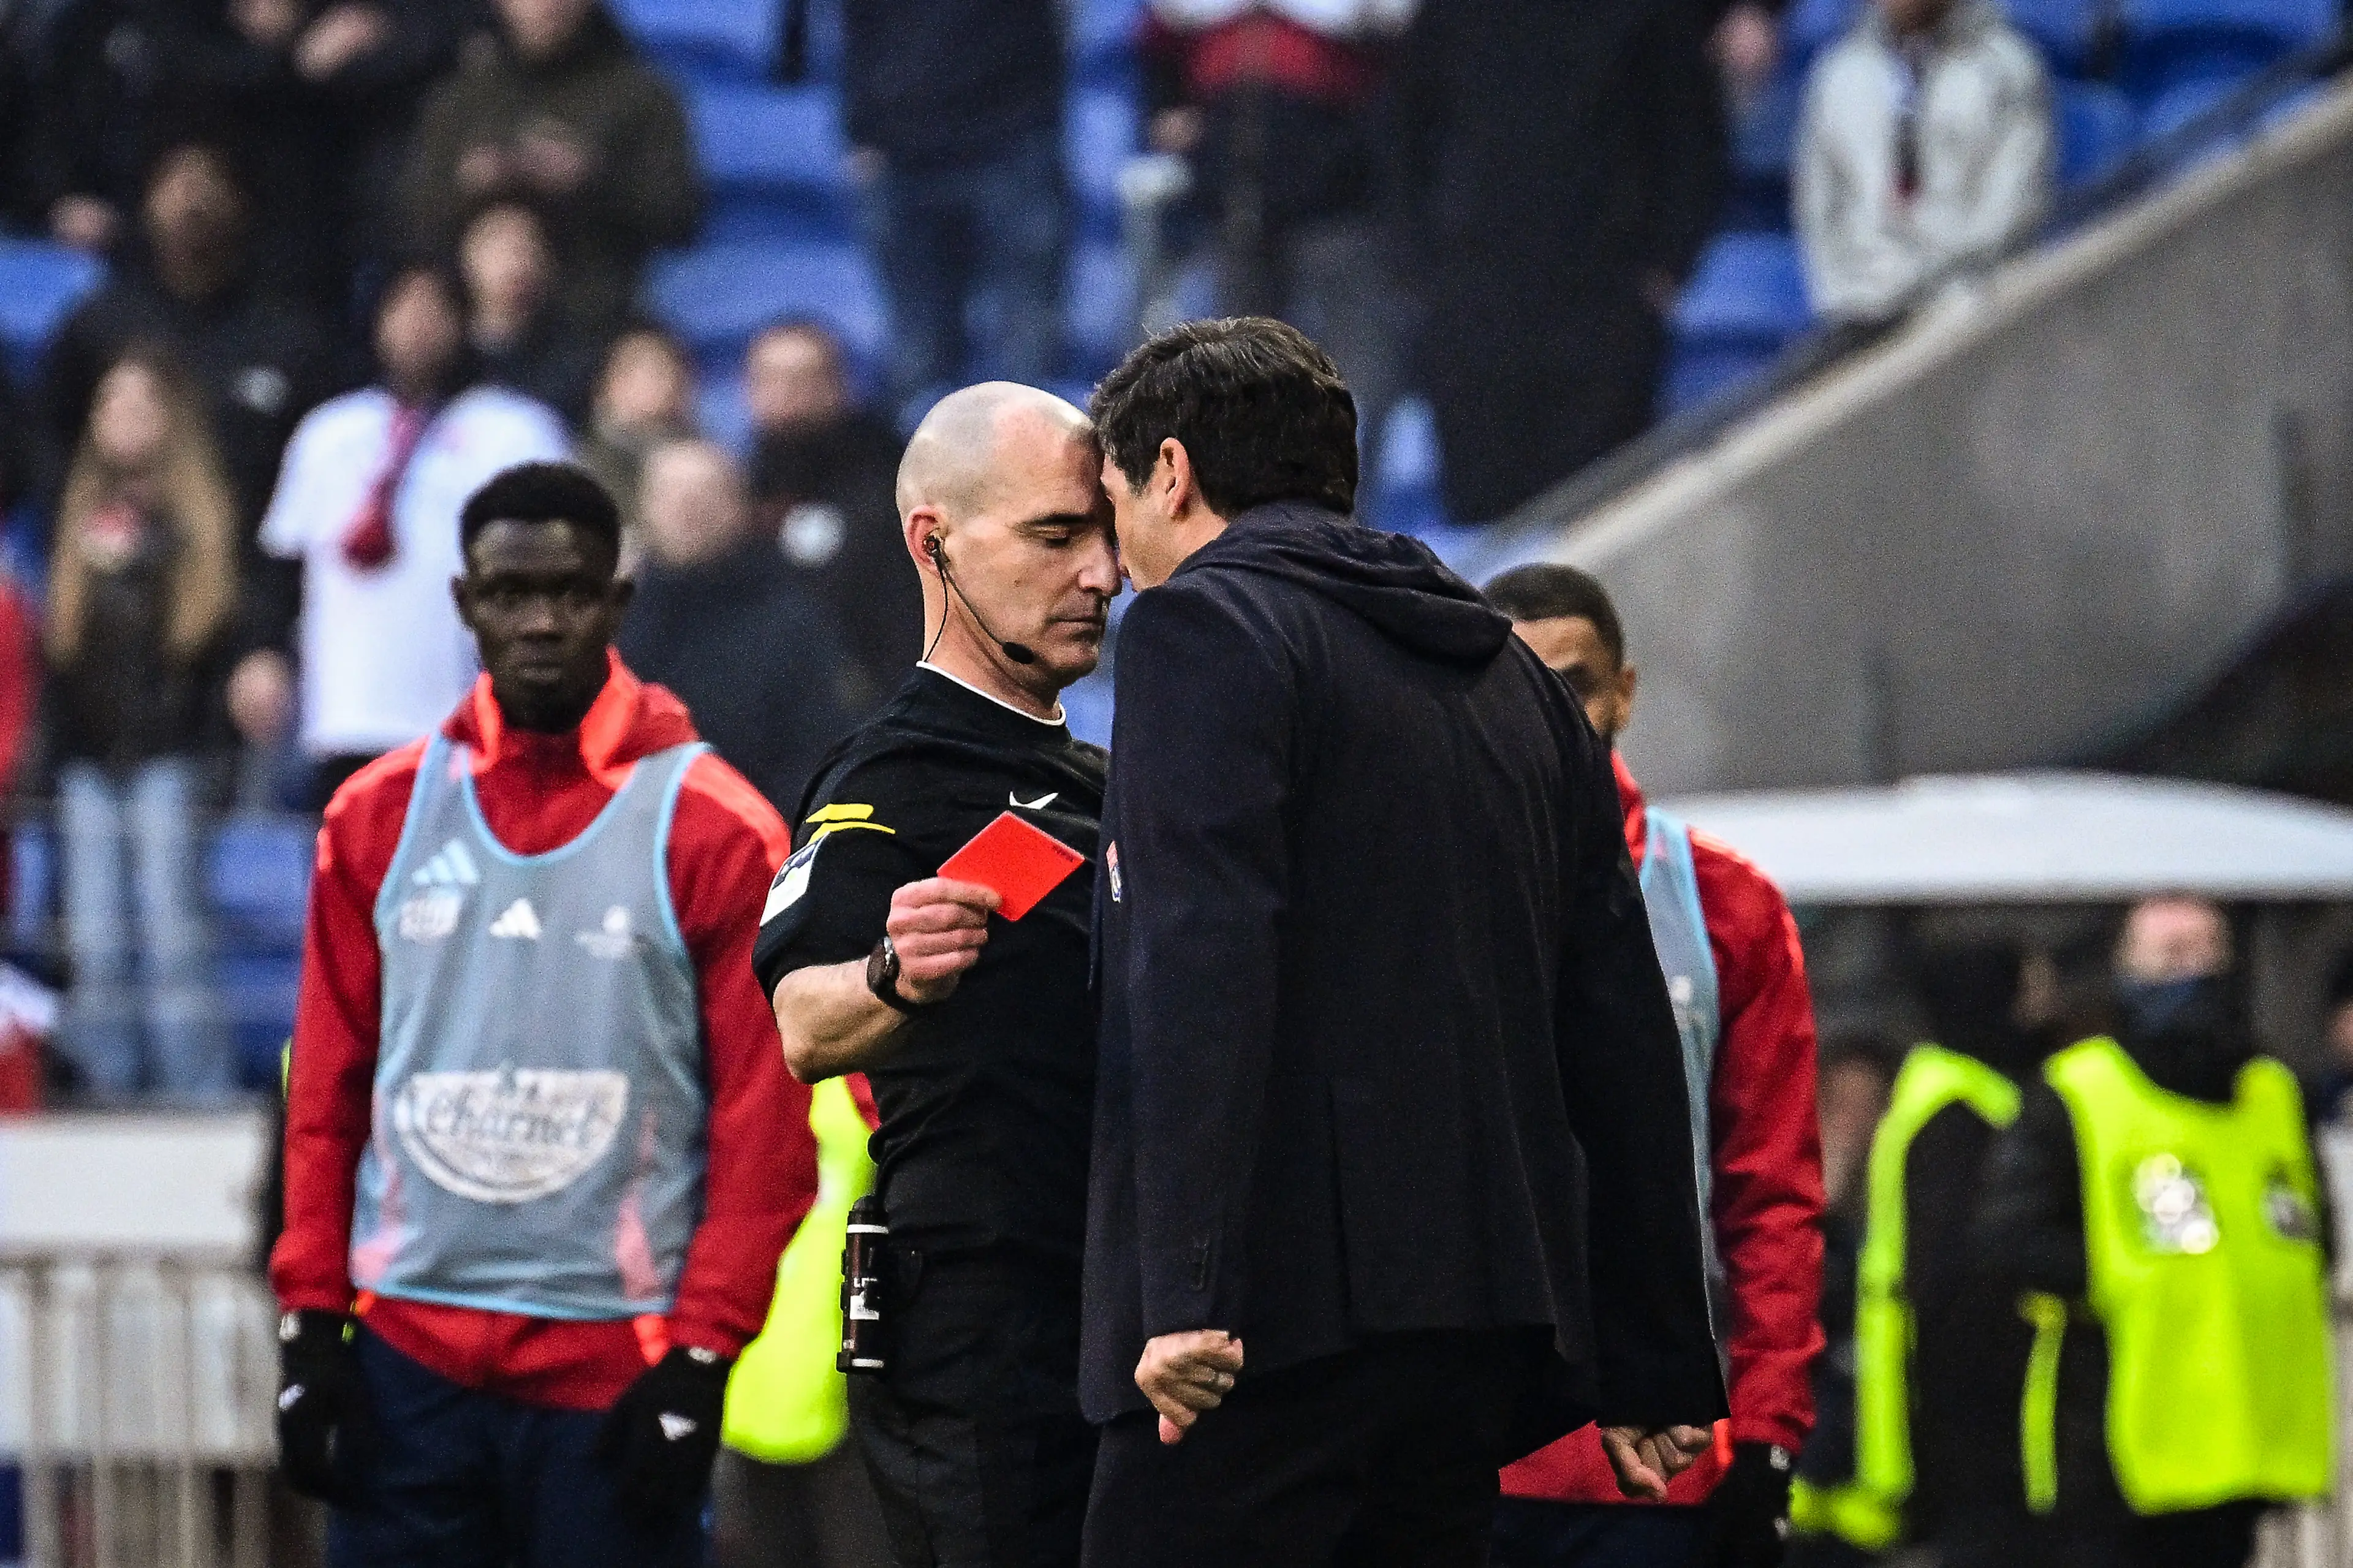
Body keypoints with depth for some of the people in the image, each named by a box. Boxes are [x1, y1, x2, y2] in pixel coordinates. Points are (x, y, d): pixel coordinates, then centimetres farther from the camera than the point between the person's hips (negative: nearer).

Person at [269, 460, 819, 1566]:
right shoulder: (379, 816, 9)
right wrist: (311, 1324, 6)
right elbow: (327, 1092, 13)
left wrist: (702, 1353, -8)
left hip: (618, 1372, -3)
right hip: (406, 1353, 3)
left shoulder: (712, 831, -1)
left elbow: (764, 1125, -2)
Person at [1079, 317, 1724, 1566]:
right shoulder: (1511, 676, 22)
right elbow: (1621, 1034, 19)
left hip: (1277, 1321, -8)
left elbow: (1200, 964, -16)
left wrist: (1188, 1289, -22)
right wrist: (1654, 1369, 20)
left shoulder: (1200, 630, -2)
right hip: (1484, 1319, 8)